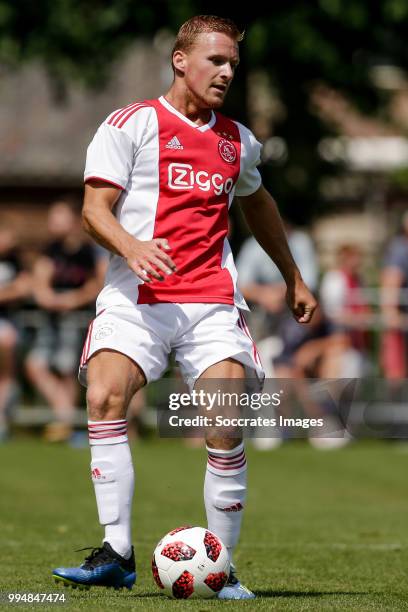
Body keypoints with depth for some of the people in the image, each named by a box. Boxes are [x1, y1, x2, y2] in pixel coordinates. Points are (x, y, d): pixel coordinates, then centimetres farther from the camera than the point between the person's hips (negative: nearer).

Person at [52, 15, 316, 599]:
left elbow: (257, 203, 37)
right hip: (136, 297, -3)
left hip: (213, 300, 3)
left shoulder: (239, 141, 18)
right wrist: (131, 246, -24)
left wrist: (293, 278, 43)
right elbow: (94, 207, -4)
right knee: (105, 396, -26)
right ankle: (117, 554, -22)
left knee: (226, 426, -14)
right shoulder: (131, 124, 3)